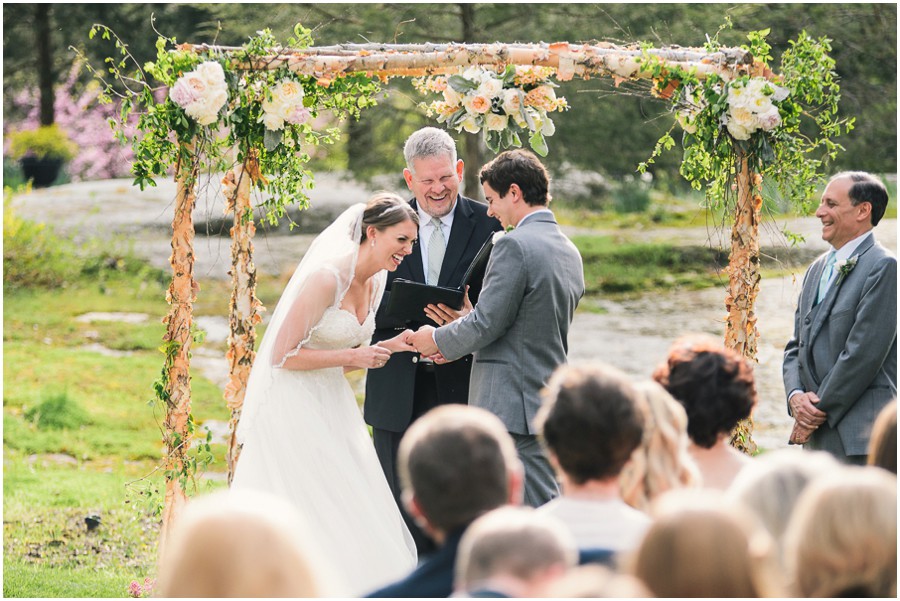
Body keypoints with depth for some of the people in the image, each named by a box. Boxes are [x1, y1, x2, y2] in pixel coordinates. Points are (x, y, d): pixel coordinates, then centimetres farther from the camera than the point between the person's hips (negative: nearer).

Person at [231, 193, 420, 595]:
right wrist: (353, 356, -20)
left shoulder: (372, 284, 7)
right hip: (296, 414, -9)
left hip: (334, 411, 9)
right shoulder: (326, 279, -20)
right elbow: (282, 356, -21)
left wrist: (388, 348, 0)